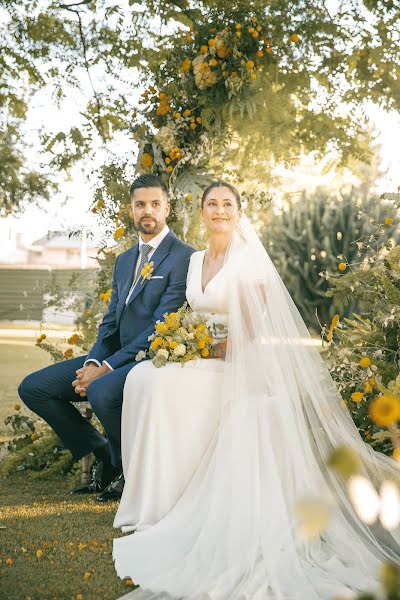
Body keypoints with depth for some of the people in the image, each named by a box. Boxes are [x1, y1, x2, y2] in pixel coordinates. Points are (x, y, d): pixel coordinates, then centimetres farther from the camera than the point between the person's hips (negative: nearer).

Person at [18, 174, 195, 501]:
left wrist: (107, 367, -21)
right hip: (117, 356, 8)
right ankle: (102, 454, 9)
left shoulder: (184, 256, -9)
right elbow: (110, 323, 15)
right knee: (33, 387, -2)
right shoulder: (124, 260, 18)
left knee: (103, 392, -37)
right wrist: (92, 363, -6)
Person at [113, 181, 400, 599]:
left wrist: (208, 349, -13)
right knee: (143, 376, -21)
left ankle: (167, 499, -19)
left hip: (239, 365, -7)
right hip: (204, 360, 7)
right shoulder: (196, 260, 14)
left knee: (159, 383, -29)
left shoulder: (249, 259, -8)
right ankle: (154, 494, -13)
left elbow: (251, 329, -11)